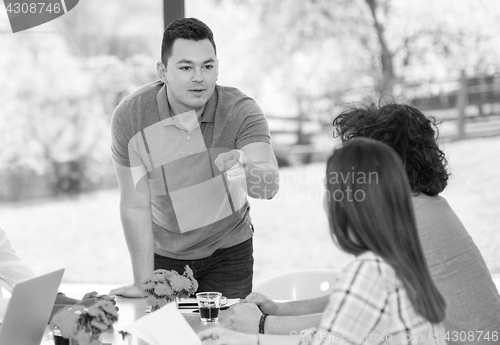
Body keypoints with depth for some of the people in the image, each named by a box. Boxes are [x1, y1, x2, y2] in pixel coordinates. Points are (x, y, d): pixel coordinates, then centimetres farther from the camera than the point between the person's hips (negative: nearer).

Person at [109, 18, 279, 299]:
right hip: (163, 254, 0)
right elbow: (135, 205, -15)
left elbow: (270, 186, -35)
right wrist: (144, 283, -17)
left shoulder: (242, 111, -20)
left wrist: (245, 168, -58)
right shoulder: (130, 116, -19)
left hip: (228, 253, 0)